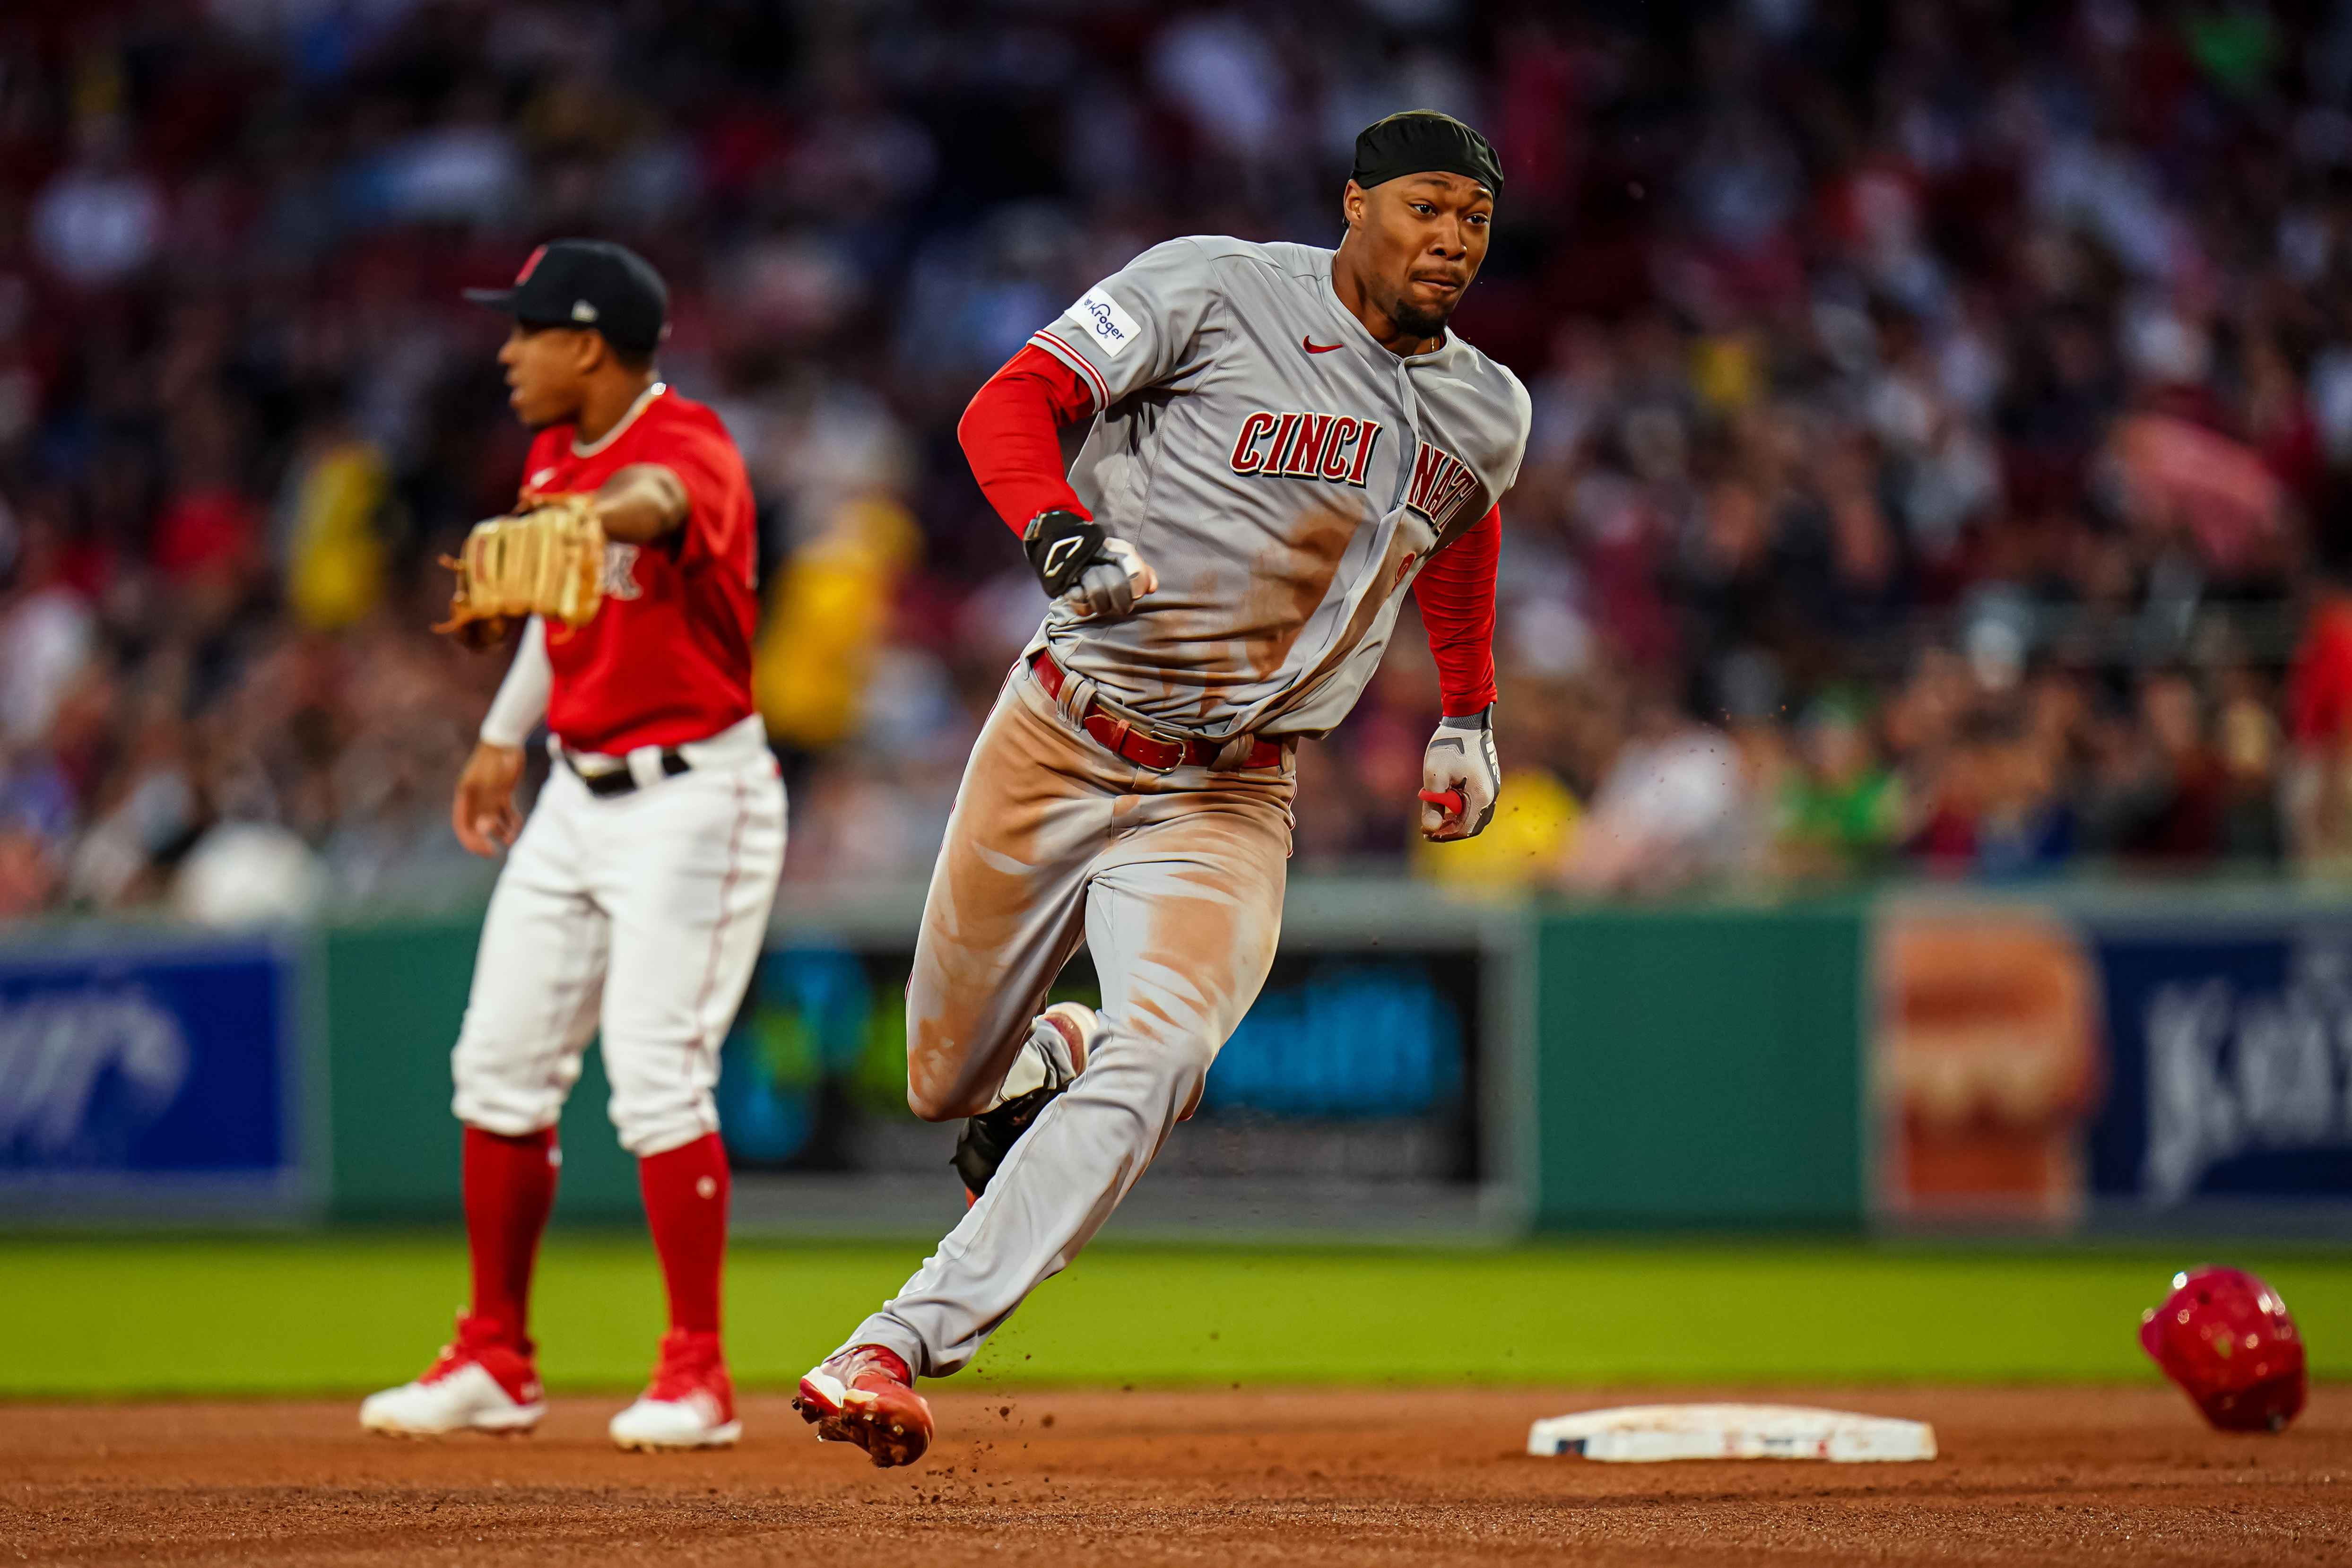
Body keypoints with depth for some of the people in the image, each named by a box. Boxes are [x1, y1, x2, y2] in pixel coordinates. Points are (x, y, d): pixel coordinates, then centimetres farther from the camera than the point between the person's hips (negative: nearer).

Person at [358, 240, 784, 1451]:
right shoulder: (554, 456, 7)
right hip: (578, 796, 9)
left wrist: (585, 519, -67)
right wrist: (505, 732, 25)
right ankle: (494, 1364, 19)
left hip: (692, 799, -9)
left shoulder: (691, 447, -20)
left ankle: (697, 1377, -3)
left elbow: (654, 503, -45)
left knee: (656, 1077, -13)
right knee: (500, 1064, 9)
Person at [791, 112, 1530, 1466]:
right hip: (1058, 747, -2)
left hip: (1228, 802, 2)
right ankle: (1047, 1054, 49)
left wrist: (1469, 715, 30)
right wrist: (1063, 530, -32)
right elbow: (1011, 405, -13)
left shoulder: (1490, 414, 7)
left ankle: (891, 1353, -29)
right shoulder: (1215, 292, -10)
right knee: (950, 1080, 10)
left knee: (1157, 1060, -25)